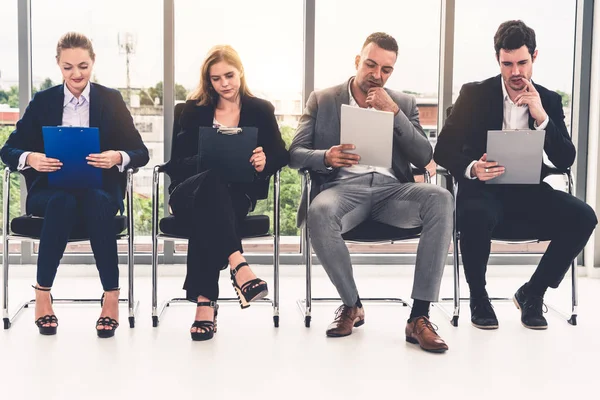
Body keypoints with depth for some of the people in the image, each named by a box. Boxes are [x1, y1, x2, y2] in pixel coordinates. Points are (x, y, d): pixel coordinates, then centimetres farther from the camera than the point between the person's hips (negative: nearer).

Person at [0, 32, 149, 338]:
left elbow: (140, 153, 1)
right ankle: (42, 294, -24)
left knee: (97, 202, -36)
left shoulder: (111, 100, 7)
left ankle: (111, 296, -30)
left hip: (100, 191, 0)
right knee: (62, 202, -35)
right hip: (50, 190, 0)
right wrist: (30, 158, -19)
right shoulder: (42, 101, 9)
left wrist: (118, 157, -22)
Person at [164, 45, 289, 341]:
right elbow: (177, 161, 4)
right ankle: (239, 268, -54)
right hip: (188, 192, 0)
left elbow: (281, 155, 7)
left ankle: (205, 301, -43)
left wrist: (265, 162, -18)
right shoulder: (194, 110, 13)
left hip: (236, 194, 0)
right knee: (211, 183, -39)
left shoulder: (260, 110, 14)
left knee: (207, 211, -38)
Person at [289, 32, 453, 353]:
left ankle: (419, 317, -27)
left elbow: (424, 159, 5)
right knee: (320, 213, -38)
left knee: (441, 200, -30)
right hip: (343, 188, -2)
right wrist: (326, 157, -18)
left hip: (391, 189, 2)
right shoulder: (322, 100, 13)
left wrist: (394, 113, -6)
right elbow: (294, 155, 5)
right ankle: (351, 305, -12)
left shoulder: (404, 104, 17)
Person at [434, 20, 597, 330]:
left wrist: (541, 117, -18)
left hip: (527, 191, 3)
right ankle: (478, 297, -10)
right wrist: (472, 168, -30)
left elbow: (565, 161, -3)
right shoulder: (475, 94, -3)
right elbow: (443, 150, -8)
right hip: (483, 188, -3)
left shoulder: (549, 101, 5)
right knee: (475, 215, -38)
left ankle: (532, 293, -2)